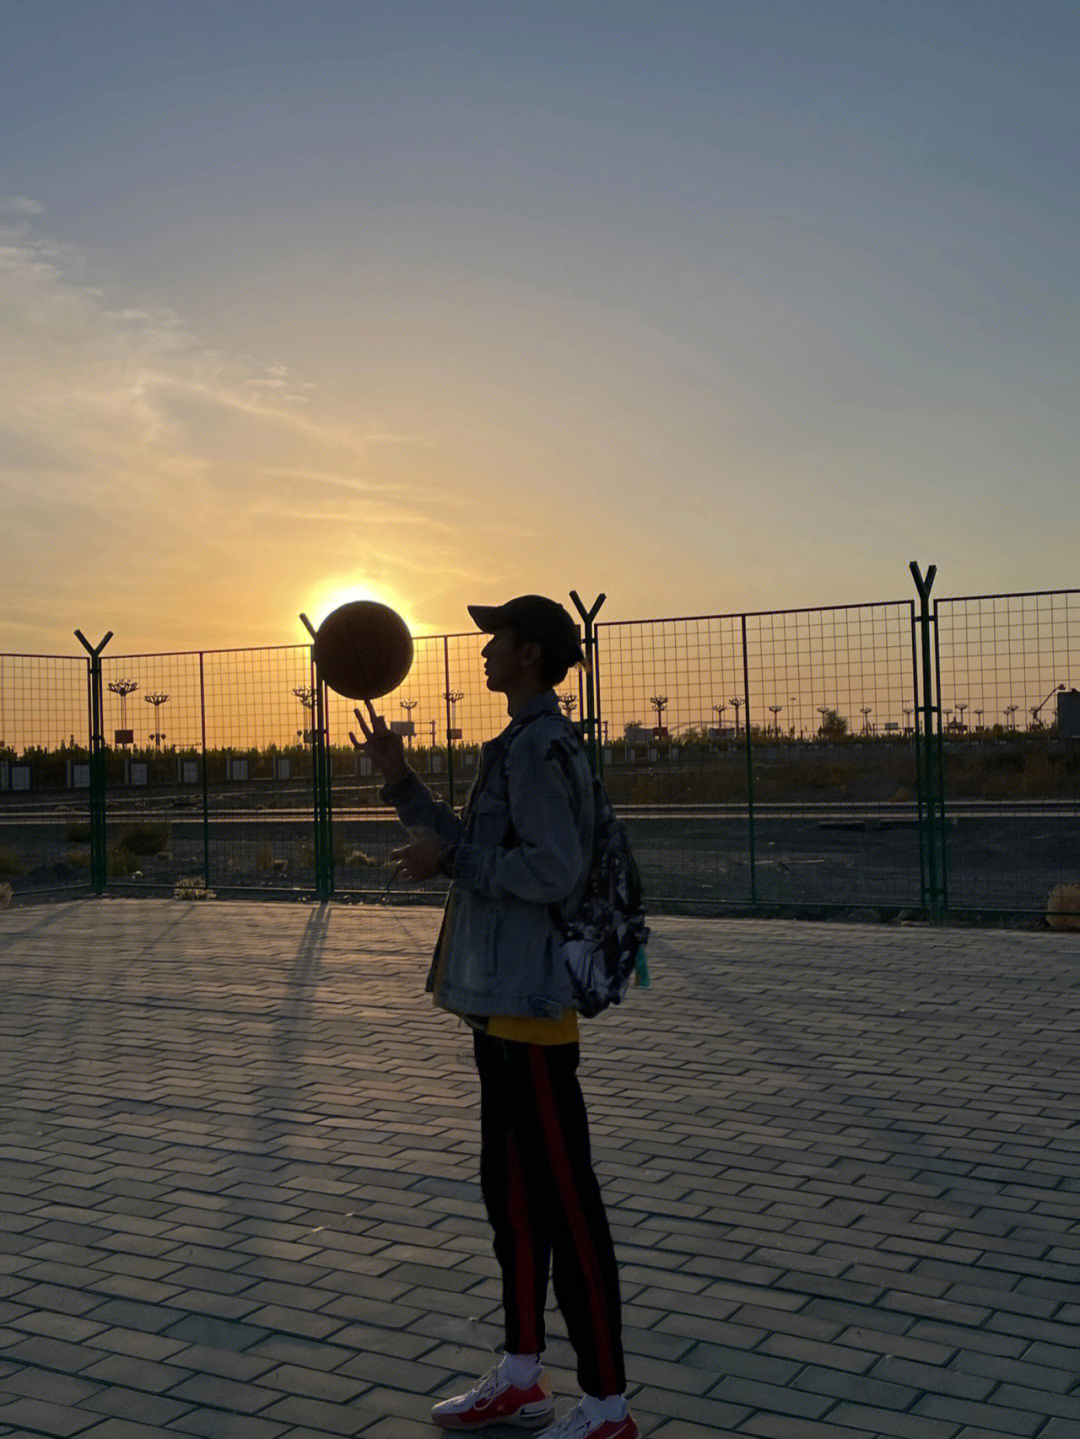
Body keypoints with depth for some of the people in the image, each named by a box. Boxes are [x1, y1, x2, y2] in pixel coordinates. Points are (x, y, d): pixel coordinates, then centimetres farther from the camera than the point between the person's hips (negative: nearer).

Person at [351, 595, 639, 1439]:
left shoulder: (539, 746, -15)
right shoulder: (523, 745, 16)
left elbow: (554, 868, -24)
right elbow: (480, 854, 20)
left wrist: (447, 858, -16)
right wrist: (401, 782, 16)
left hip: (532, 1005, -11)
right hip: (503, 1000, 11)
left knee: (564, 1203, -3)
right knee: (512, 1193, 17)